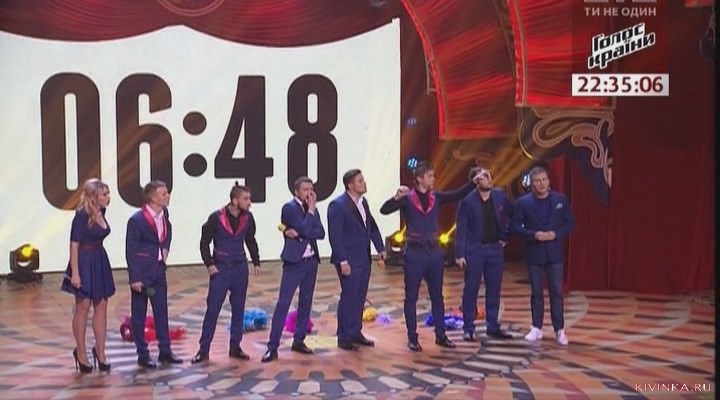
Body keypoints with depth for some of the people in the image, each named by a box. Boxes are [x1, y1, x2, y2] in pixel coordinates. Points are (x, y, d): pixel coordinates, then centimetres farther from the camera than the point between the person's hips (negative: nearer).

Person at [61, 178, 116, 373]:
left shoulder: (101, 212, 4)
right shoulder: (82, 215, -16)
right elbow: (74, 245, -16)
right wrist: (75, 273, -19)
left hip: (100, 261, 7)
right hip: (84, 262, -7)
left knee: (101, 306, 8)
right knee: (83, 307, 4)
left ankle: (100, 351, 17)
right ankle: (81, 352, 17)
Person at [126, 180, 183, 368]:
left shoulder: (164, 214, 1)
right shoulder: (136, 220, -17)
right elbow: (131, 250, -14)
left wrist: (165, 249, 7)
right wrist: (135, 278, -16)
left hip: (159, 269, 6)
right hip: (142, 272, -6)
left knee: (162, 311, 12)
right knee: (139, 314, 4)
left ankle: (165, 351, 21)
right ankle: (142, 355, 12)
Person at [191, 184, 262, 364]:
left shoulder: (248, 218, -1)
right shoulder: (216, 218, -12)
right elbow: (205, 242, -5)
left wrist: (256, 262, 8)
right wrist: (209, 264, -12)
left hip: (240, 268, 4)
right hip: (220, 268, -4)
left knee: (238, 309, 8)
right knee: (213, 309, -2)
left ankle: (235, 347, 18)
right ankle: (203, 350, 4)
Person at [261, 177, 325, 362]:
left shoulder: (312, 208, 9)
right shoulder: (289, 207, -10)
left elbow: (321, 233, -4)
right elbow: (305, 229, -21)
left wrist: (299, 233, -15)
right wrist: (311, 209, -14)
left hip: (311, 261, 7)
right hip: (294, 261, -6)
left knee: (306, 302, 10)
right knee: (283, 303, -8)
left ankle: (299, 341, 20)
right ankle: (273, 347, -6)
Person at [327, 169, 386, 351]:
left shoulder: (363, 201, 9)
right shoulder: (338, 205, -15)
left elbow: (372, 226, 17)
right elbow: (334, 235, -18)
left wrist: (380, 248, 9)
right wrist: (342, 261, -20)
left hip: (364, 259, 8)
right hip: (349, 261, -7)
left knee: (360, 297, 13)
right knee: (348, 297, -1)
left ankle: (355, 332, 24)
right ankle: (343, 337, 10)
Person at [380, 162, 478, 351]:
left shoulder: (436, 197, 6)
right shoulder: (408, 198, -7)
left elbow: (458, 195, 0)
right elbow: (384, 210, -17)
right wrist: (397, 197, -33)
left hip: (434, 251, 5)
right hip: (414, 252, -5)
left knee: (437, 295, 11)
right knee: (411, 297, 4)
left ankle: (440, 335, 20)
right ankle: (412, 338, 11)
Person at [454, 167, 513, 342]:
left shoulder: (501, 196, 0)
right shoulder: (467, 201, -10)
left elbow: (512, 217, 16)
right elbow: (461, 229, -9)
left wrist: (506, 237, 10)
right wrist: (459, 254, -13)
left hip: (495, 249, 4)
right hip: (474, 249, -4)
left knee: (494, 290, 10)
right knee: (471, 290, 2)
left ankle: (492, 326, 20)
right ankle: (468, 329, 9)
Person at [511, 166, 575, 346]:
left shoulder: (560, 199, 1)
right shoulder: (523, 202, -3)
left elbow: (570, 223, 2)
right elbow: (516, 225, -4)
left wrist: (556, 234, -14)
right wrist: (533, 235, -18)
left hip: (554, 252, 0)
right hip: (534, 253, 0)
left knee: (556, 291, 1)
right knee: (536, 292, 7)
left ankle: (559, 330, 7)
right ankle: (537, 328, 16)